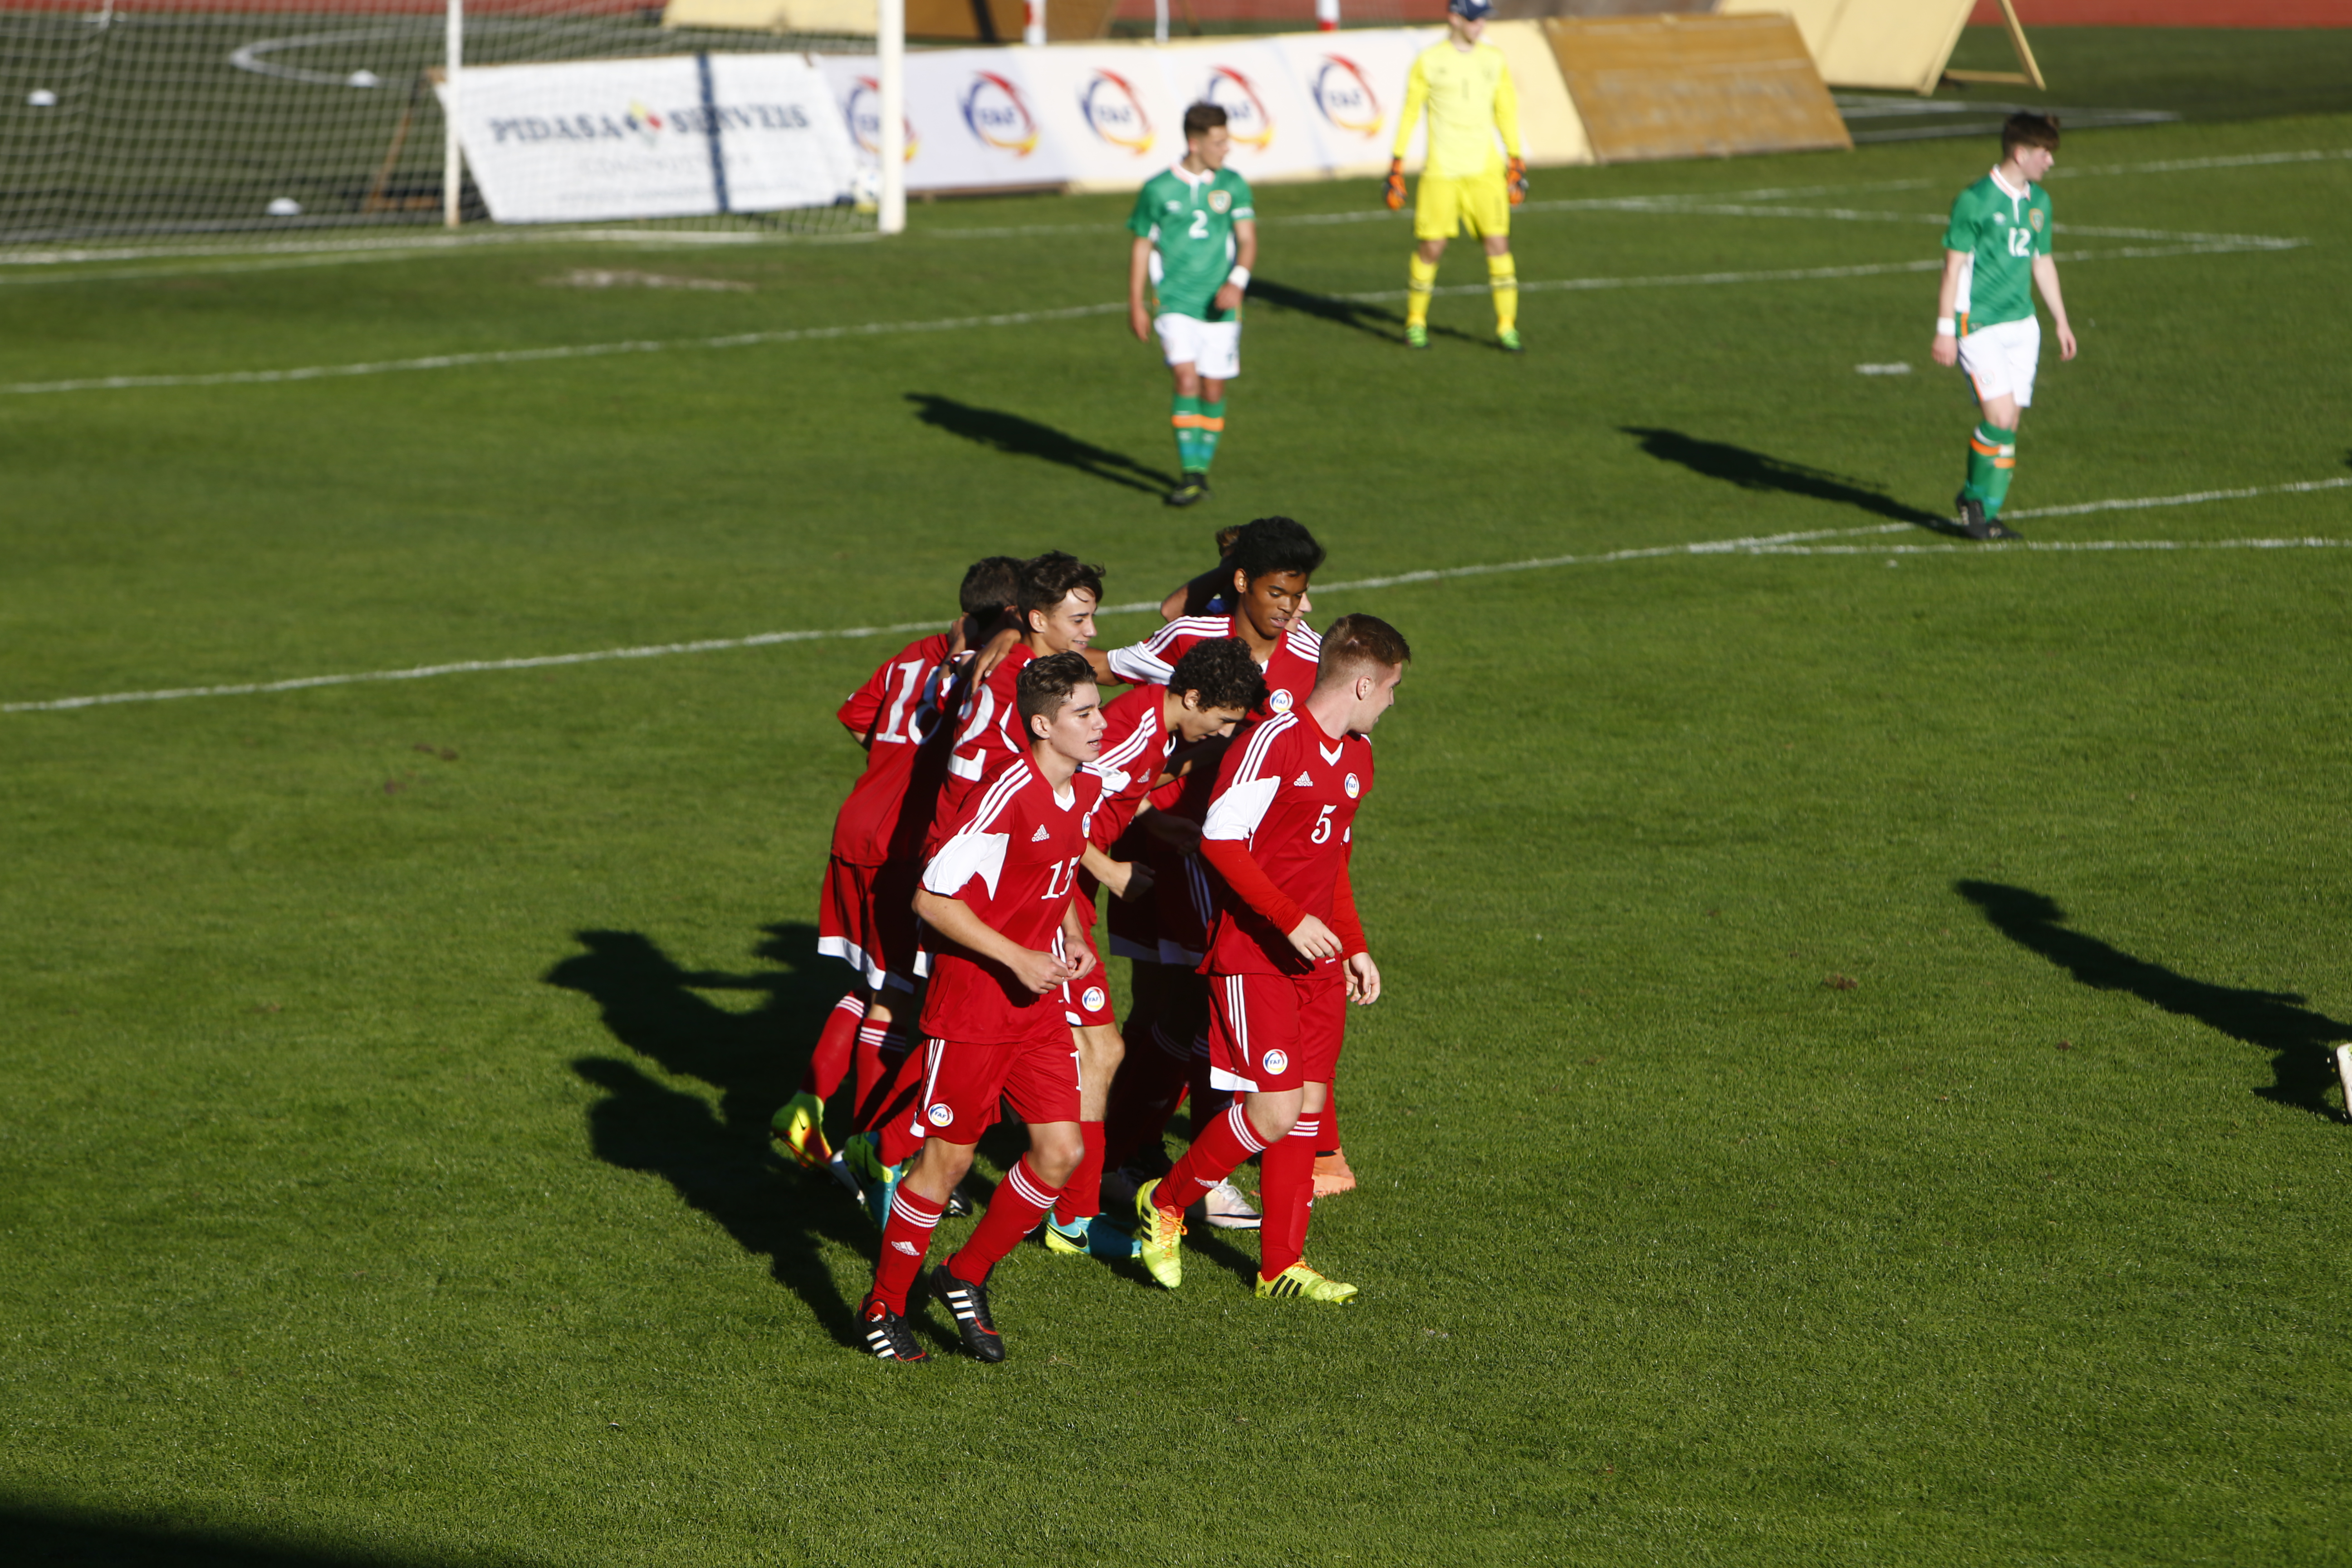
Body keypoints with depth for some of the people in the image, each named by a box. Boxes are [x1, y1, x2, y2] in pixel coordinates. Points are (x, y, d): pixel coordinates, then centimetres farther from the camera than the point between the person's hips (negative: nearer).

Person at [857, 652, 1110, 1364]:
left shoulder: (1087, 789, 5)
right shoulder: (1009, 794, -21)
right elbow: (932, 897, -20)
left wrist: (1072, 939, 8)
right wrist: (1017, 959, -21)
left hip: (1039, 1003, 7)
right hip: (973, 1003, -7)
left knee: (1062, 1149, 0)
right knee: (947, 1158, 1)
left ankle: (966, 1277, 20)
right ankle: (884, 1306, 18)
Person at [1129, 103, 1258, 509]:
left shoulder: (1233, 185, 3)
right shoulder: (1158, 190, -2)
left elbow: (1247, 240, 0)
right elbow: (1141, 246, 6)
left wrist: (1237, 281, -19)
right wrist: (1136, 305, 5)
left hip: (1220, 304, 2)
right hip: (1175, 303, -2)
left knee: (1213, 388, 5)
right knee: (1187, 379, -16)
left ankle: (1202, 469, 21)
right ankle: (1189, 475, -12)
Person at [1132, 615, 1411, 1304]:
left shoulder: (1357, 757, 14)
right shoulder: (1274, 741, -15)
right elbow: (1220, 839, -20)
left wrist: (1354, 947, 18)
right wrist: (1291, 919, -22)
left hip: (1316, 959, 9)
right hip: (1253, 956, -9)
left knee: (1307, 1107, 6)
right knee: (1274, 1110, -13)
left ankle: (1282, 1266, 12)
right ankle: (1166, 1203, 9)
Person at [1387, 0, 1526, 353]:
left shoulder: (1494, 61, 9)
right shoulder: (1428, 61, 0)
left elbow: (1506, 114, 14)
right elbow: (1409, 113, 4)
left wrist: (1517, 163, 11)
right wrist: (1396, 166, 1)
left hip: (1485, 170, 2)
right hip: (1441, 171, -2)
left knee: (1498, 243, -6)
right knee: (1430, 247, -3)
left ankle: (1506, 327, 0)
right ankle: (1415, 322, 15)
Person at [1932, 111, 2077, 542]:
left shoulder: (2038, 202, 11)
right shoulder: (1974, 201, -10)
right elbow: (1953, 267, -8)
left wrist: (2061, 320, 21)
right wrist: (1945, 330, -10)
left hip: (2022, 325, 7)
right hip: (1979, 325, -7)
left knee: (2009, 423, 3)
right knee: (2000, 417, -15)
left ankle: (1977, 503, 17)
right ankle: (1979, 503, 3)